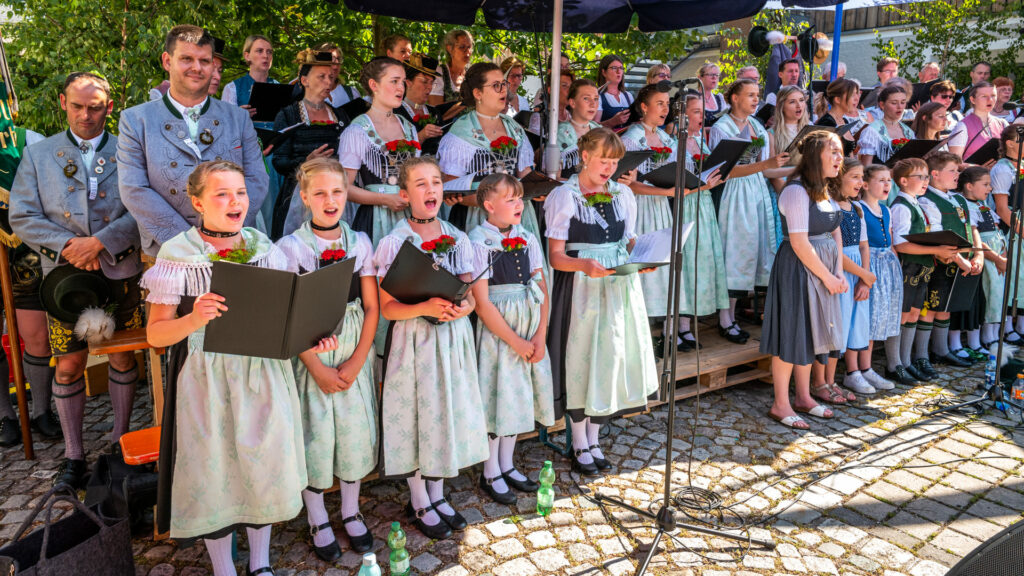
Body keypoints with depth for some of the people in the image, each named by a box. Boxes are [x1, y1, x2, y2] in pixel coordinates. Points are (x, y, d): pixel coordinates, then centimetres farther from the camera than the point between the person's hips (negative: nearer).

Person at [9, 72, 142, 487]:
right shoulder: (38, 154, 7)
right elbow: (22, 218, 2)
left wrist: (99, 242, -17)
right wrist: (67, 245, -12)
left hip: (120, 271, 0)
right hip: (66, 274, 1)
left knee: (123, 355, 9)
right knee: (68, 365, 4)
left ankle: (121, 437, 27)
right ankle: (73, 455, 17)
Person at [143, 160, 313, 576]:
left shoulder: (266, 250, 3)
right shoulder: (177, 255, -6)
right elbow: (155, 334, -6)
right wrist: (195, 318, -25)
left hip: (264, 374, 3)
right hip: (207, 380, -2)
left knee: (265, 465, 10)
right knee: (214, 468, 7)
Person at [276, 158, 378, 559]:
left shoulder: (360, 242, 3)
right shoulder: (290, 246, -5)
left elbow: (371, 307, 1)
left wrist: (356, 361, -8)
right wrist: (318, 368, -13)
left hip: (354, 353, 2)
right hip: (310, 352, -2)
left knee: (355, 428, 8)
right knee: (315, 432, 2)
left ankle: (351, 511, 29)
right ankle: (318, 520, 24)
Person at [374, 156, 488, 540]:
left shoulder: (458, 239, 4)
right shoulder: (394, 242, -8)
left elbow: (471, 294, 6)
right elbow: (387, 307, -11)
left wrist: (463, 307, -16)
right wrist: (425, 307, -28)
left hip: (454, 337, 4)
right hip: (413, 339, -4)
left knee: (449, 409, 11)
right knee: (416, 414, 5)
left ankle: (437, 494, 31)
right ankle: (419, 503, 25)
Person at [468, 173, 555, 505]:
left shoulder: (527, 239, 5)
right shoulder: (478, 242, -12)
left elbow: (542, 290, 4)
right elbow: (481, 303, -15)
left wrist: (540, 336, -7)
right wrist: (517, 342, -14)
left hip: (530, 329, 6)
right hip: (496, 329, -6)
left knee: (518, 394, 14)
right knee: (496, 394, 2)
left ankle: (508, 465, 31)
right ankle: (491, 474, 20)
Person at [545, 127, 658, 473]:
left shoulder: (623, 194, 10)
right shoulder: (564, 196, -5)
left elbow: (630, 244, 16)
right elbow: (556, 256, -9)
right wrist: (585, 265, -28)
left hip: (618, 289, 5)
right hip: (580, 289, -5)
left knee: (609, 360, 8)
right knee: (581, 362, 1)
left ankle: (593, 440, 25)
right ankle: (580, 447, 17)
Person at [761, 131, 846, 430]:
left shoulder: (823, 190, 12)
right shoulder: (796, 191, -17)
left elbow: (835, 232, 14)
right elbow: (799, 243, -21)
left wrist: (839, 271, 2)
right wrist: (827, 276, -14)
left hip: (823, 268, 9)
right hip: (798, 269, -9)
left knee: (811, 330, 15)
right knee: (792, 332, -2)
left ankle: (803, 397, 27)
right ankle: (780, 405, 8)